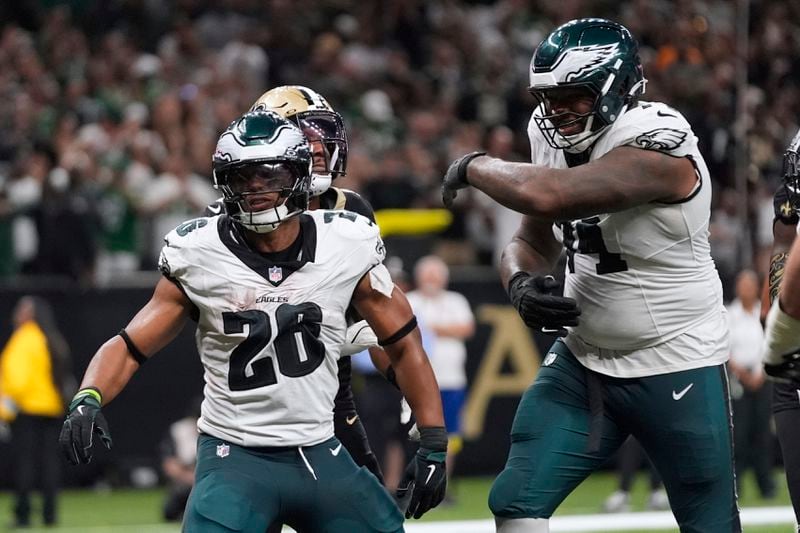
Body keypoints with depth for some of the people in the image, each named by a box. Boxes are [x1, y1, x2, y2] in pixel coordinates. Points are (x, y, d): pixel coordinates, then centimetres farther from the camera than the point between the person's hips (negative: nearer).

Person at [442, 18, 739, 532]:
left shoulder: (659, 148, -26)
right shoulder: (558, 140, 0)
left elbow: (544, 197, -38)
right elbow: (532, 243, 11)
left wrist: (475, 167, -18)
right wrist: (522, 282, -14)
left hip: (677, 369, -7)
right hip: (583, 360, 7)